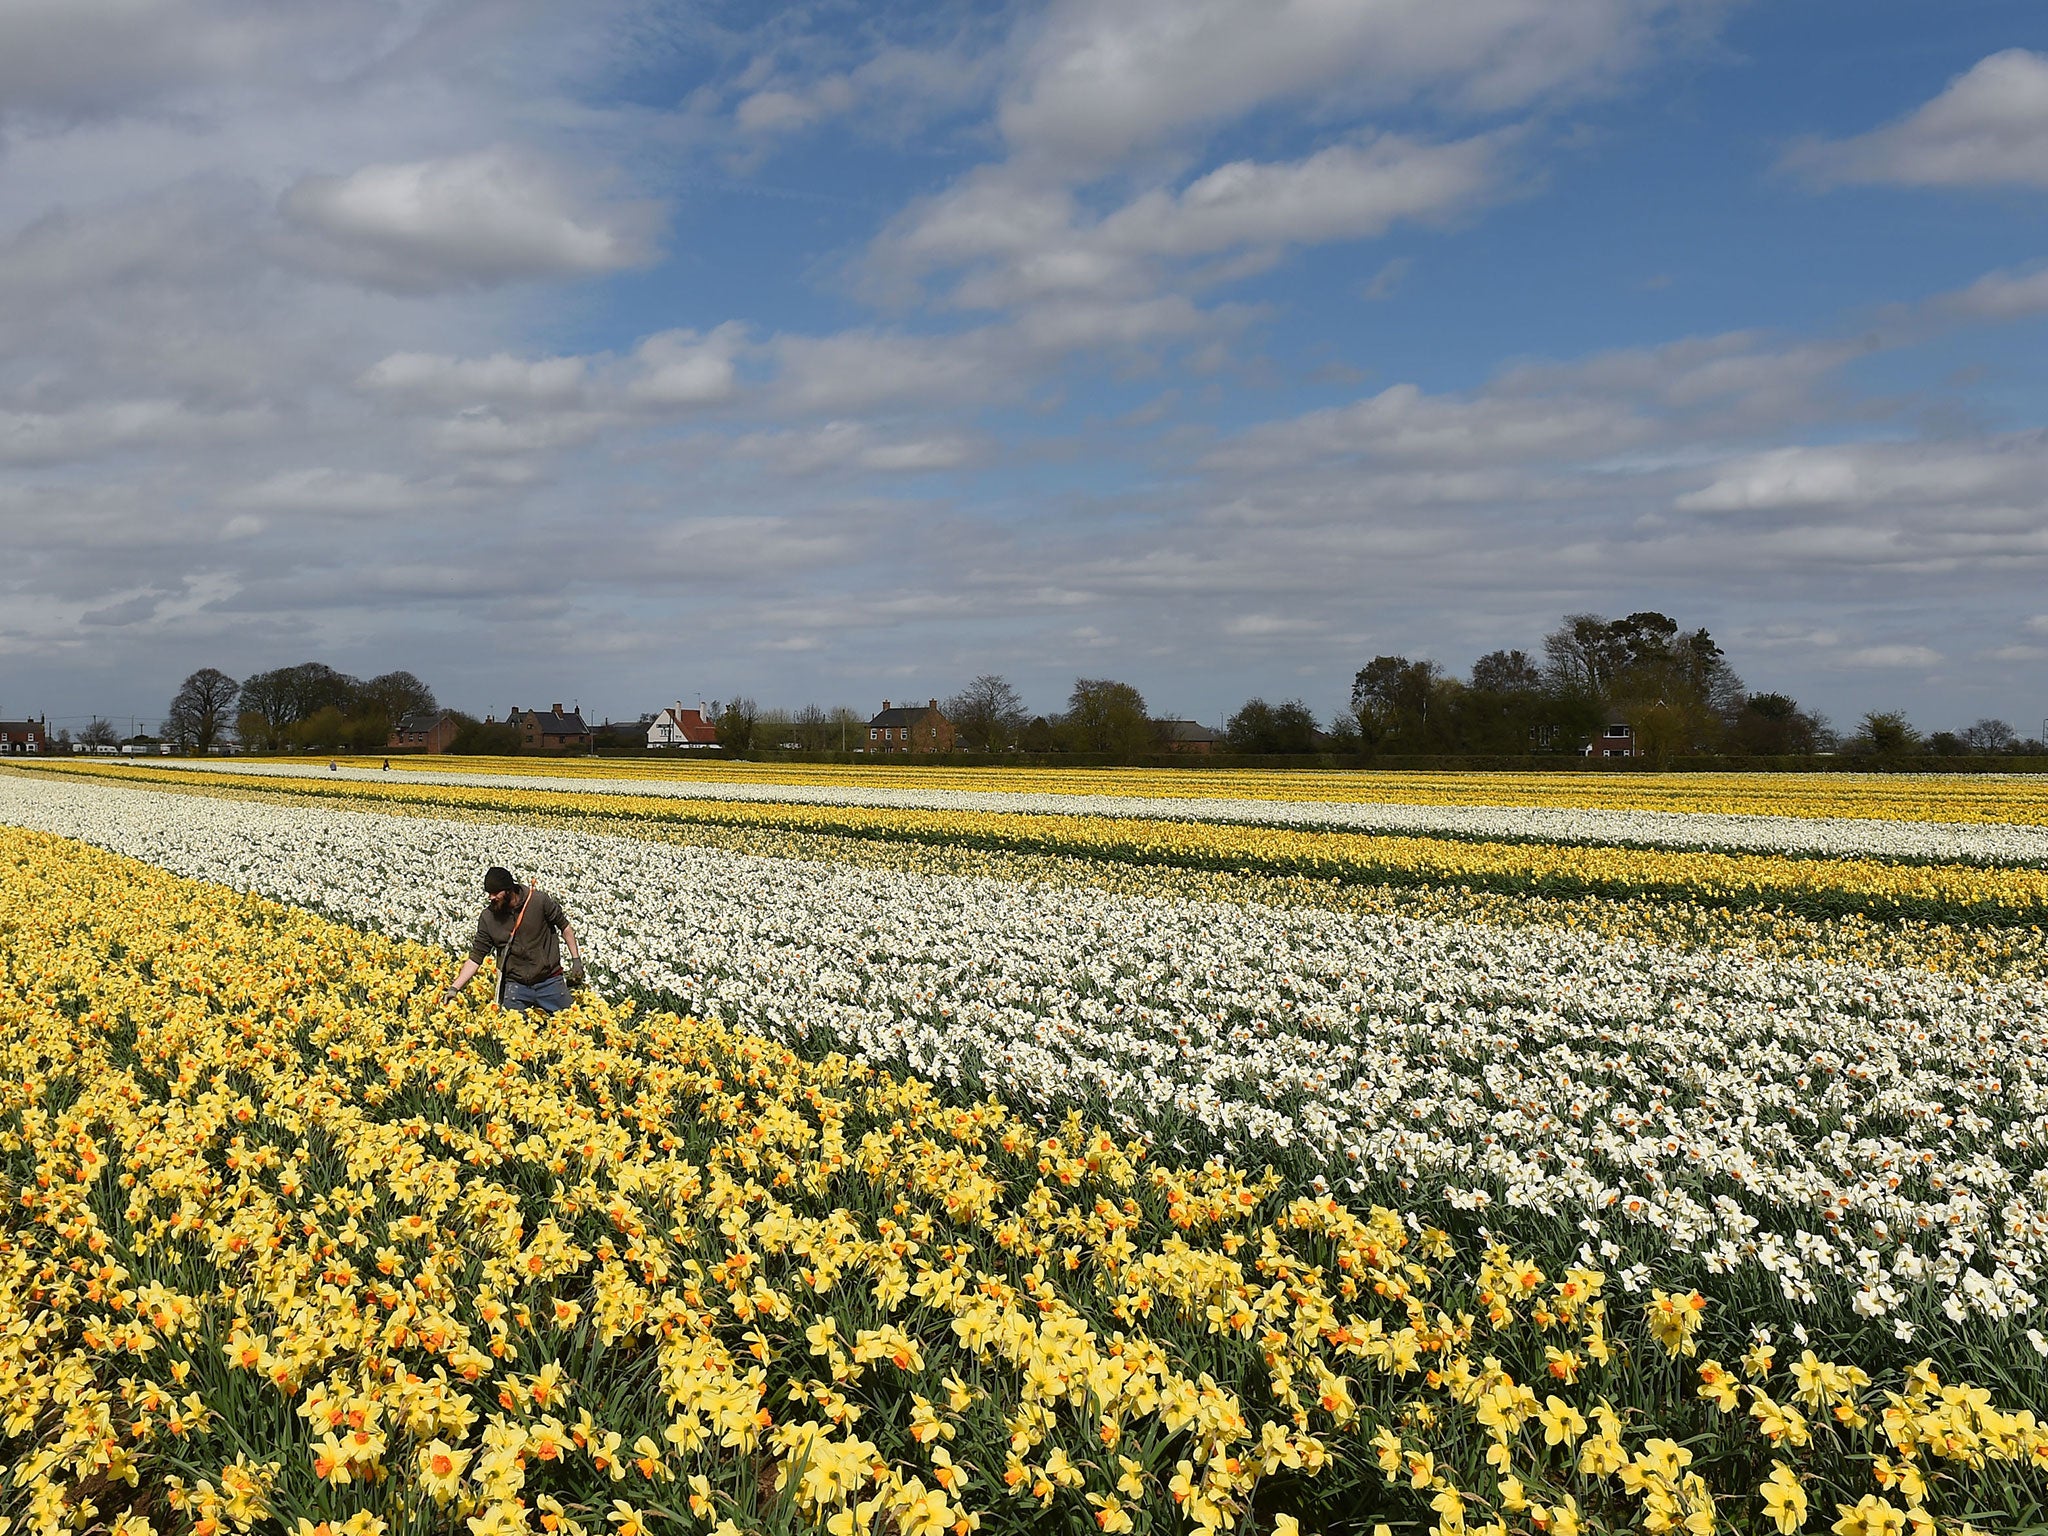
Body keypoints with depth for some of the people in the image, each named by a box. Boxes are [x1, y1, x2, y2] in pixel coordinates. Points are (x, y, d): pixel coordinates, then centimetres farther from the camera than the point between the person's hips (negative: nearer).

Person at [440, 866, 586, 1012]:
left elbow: (565, 927, 2)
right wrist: (454, 988, -9)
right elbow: (475, 957, -2)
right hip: (515, 986, 1)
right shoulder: (488, 917, -8)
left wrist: (576, 960, -1)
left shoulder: (539, 900, -12)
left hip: (550, 982, -1)